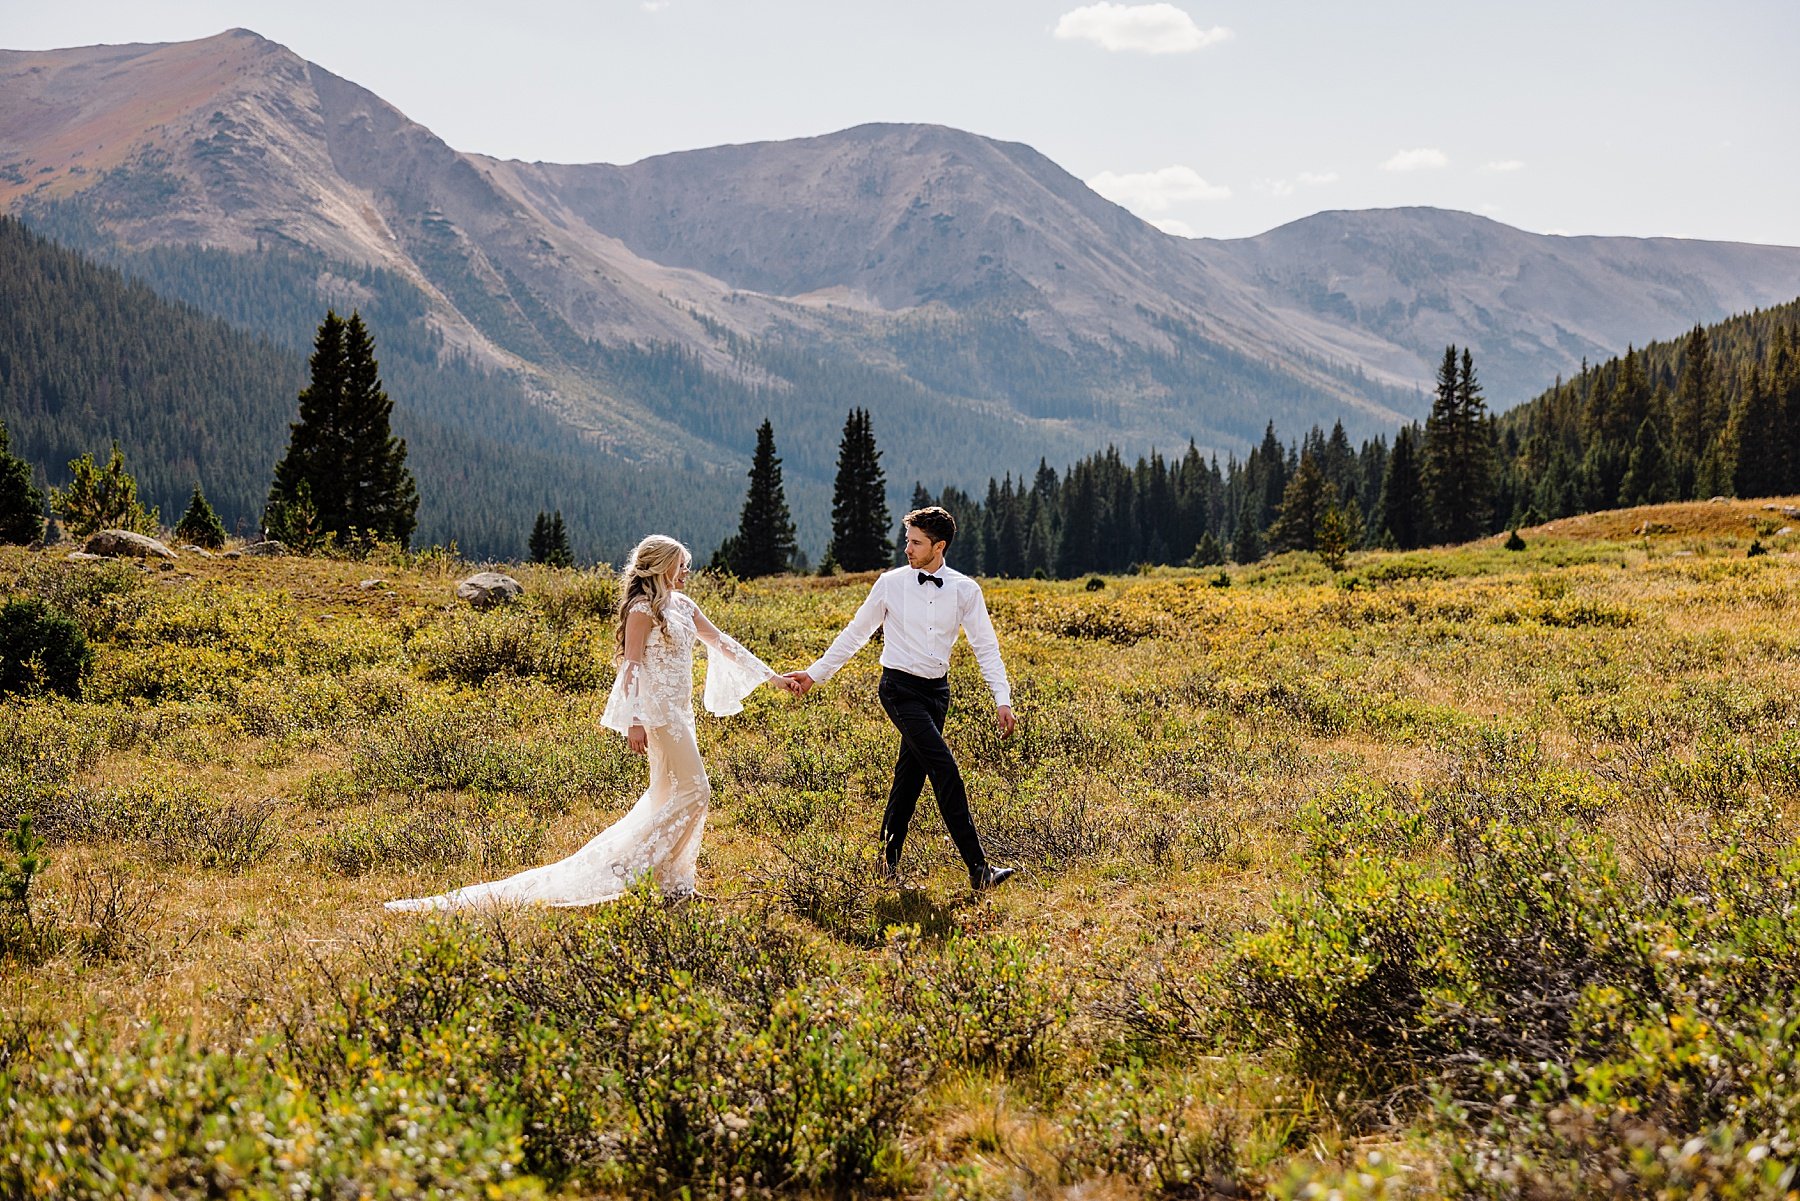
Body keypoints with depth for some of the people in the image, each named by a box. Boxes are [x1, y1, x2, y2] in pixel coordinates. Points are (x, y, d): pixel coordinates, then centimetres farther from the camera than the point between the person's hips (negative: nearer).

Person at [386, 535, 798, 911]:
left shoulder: (682, 605, 14)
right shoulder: (642, 610, -12)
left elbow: (721, 642, 17)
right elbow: (631, 666, -16)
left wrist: (771, 677, 16)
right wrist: (634, 721, -24)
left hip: (678, 710, 9)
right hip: (658, 711, -9)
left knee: (669, 794, 11)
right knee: (693, 790, -12)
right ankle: (627, 862, -7)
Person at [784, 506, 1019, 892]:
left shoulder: (965, 590, 1)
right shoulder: (890, 584, -3)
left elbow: (986, 647, 0)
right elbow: (855, 634, 6)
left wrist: (1002, 699, -10)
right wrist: (815, 673, 6)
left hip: (937, 690, 3)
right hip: (900, 689, -3)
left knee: (910, 776, 9)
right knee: (944, 769, -15)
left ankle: (889, 859, 26)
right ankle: (977, 868, -17)